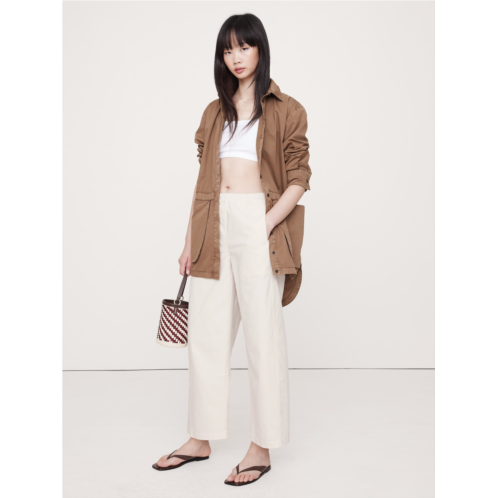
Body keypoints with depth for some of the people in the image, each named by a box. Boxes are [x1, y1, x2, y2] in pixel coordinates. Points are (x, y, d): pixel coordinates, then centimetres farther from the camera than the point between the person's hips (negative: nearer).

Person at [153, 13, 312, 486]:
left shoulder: (285, 110, 2)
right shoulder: (214, 113, 17)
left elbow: (298, 179, -3)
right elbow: (203, 178, 15)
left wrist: (267, 225, -16)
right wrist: (191, 240, 11)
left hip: (258, 223, -5)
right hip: (214, 227, 5)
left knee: (263, 336, -1)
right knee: (206, 334, 9)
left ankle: (261, 448, 12)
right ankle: (200, 439, 23)